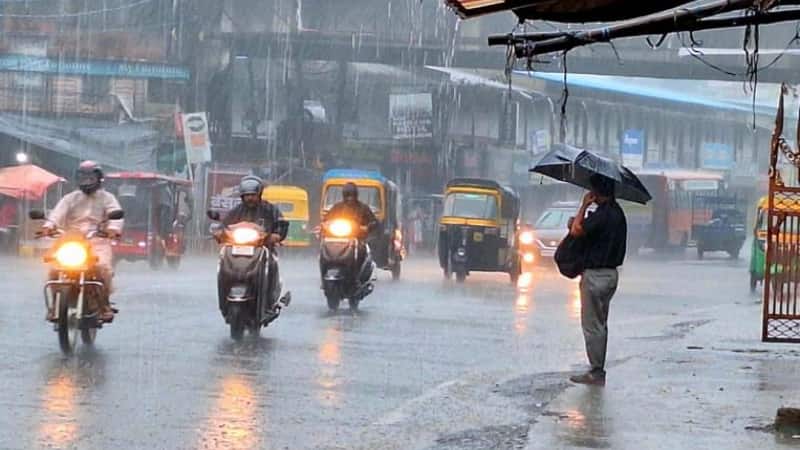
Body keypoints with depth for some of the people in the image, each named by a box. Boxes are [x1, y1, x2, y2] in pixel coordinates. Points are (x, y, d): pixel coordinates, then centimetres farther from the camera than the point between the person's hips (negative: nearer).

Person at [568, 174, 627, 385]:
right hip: (610, 272, 10)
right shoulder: (617, 212, 10)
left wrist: (584, 206, -14)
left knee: (592, 325, -4)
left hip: (596, 274, -10)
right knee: (600, 324, 16)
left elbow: (576, 231, -23)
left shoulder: (603, 214, -20)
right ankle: (598, 370, 20)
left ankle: (596, 373, -2)